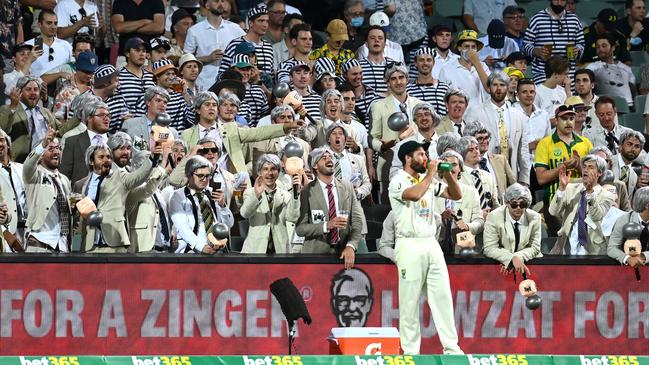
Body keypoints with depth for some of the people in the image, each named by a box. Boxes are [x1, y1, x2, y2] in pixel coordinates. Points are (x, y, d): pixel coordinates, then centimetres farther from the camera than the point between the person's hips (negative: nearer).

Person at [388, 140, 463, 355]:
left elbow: (456, 195, 16)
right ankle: (410, 351, 2)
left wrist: (447, 174, 2)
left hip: (431, 244, 6)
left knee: (443, 296, 2)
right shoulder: (398, 182, -6)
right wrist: (431, 174, -14)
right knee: (409, 301, -2)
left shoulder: (428, 180, 14)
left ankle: (451, 347, 3)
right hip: (410, 246, -6)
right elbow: (414, 194, -26)